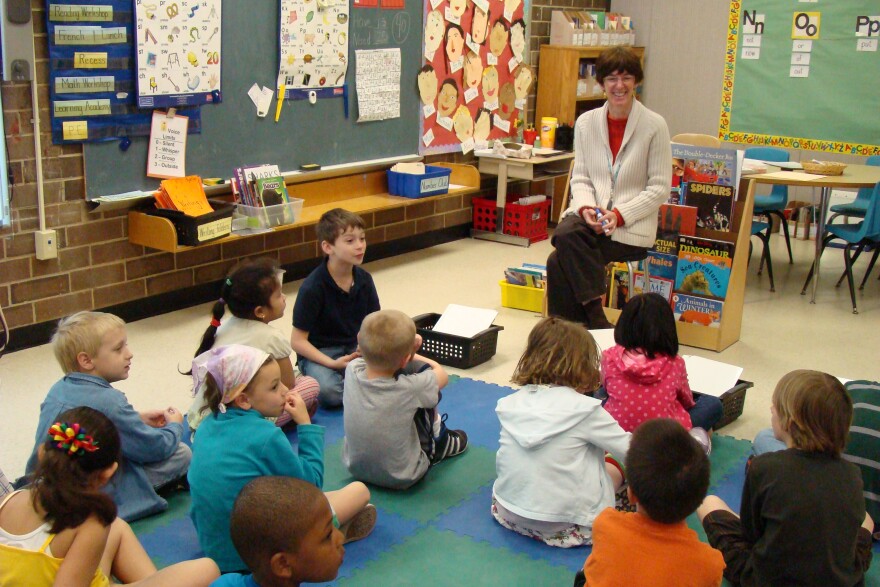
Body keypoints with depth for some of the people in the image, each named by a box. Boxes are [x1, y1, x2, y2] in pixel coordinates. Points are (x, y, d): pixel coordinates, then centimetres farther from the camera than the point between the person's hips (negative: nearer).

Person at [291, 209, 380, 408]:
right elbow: (298, 341, -13)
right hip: (319, 353, -5)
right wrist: (332, 364, -24)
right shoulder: (312, 287, -16)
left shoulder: (364, 279, 0)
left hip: (355, 347, 5)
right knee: (328, 391, -36)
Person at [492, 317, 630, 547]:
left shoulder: (510, 403, -1)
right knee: (614, 467, 18)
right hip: (562, 526, -4)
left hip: (509, 513, 5)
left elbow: (502, 462, 7)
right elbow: (630, 451, -9)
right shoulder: (584, 408, -16)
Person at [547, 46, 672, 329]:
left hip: (633, 225, -4)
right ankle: (595, 316, -19)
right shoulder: (586, 122, 10)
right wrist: (586, 207, -11)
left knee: (560, 262, -25)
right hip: (590, 217, 4)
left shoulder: (654, 125, -2)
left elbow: (659, 188, -3)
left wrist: (619, 215, -15)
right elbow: (580, 177, 10)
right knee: (565, 233, -31)